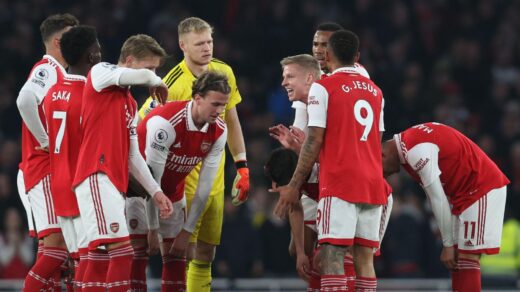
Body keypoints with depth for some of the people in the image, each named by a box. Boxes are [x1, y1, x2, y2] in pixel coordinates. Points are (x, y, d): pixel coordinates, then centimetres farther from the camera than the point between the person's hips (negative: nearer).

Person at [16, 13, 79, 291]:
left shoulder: (57, 72, 18)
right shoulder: (47, 69, -12)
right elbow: (25, 100, -31)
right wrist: (45, 141, -21)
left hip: (56, 171, 10)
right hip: (45, 171, -10)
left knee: (52, 247, 8)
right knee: (57, 243, -16)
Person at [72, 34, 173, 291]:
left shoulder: (131, 104, 25)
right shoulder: (100, 73, 2)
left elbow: (133, 155, 24)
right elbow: (142, 76, -16)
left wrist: (155, 191, 17)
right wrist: (156, 83, 7)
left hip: (116, 183, 9)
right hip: (97, 177, -9)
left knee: (99, 257, 5)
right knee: (122, 252, -18)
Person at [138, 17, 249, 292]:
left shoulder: (224, 73, 3)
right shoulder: (172, 84, -17)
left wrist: (242, 166, 12)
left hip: (216, 182, 6)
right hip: (185, 183, -6)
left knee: (205, 257, 10)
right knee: (184, 255, -9)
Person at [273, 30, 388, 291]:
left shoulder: (322, 88, -3)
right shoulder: (375, 91, 16)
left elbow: (314, 141, -7)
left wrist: (294, 186, -2)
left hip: (339, 184, -6)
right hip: (373, 183, 6)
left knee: (332, 256, -11)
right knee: (365, 257, 6)